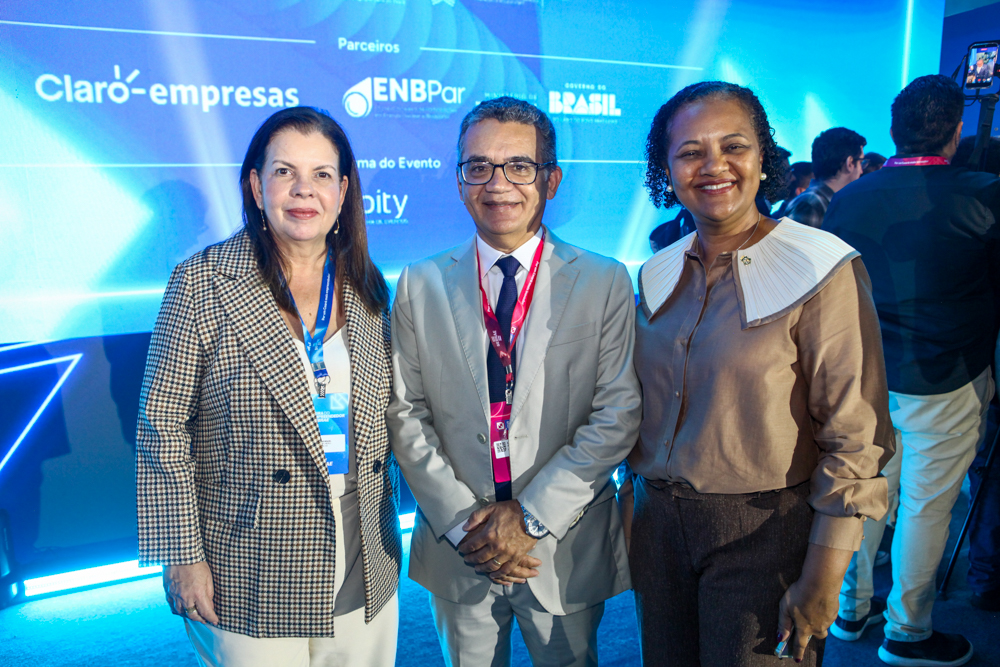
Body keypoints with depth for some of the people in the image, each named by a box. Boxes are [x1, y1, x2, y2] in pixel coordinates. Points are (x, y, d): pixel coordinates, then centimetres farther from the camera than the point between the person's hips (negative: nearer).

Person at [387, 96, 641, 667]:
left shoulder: (606, 283, -6)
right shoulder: (420, 286, -1)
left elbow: (617, 414, -10)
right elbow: (406, 413, -3)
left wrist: (532, 515, -14)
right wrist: (462, 520, -10)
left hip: (566, 548, -1)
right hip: (455, 546, 1)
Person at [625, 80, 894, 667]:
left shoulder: (823, 270, -13)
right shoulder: (657, 275, 3)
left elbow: (855, 440, -14)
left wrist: (821, 580, -15)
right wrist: (631, 518, 13)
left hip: (766, 531, -5)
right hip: (658, 523, 5)